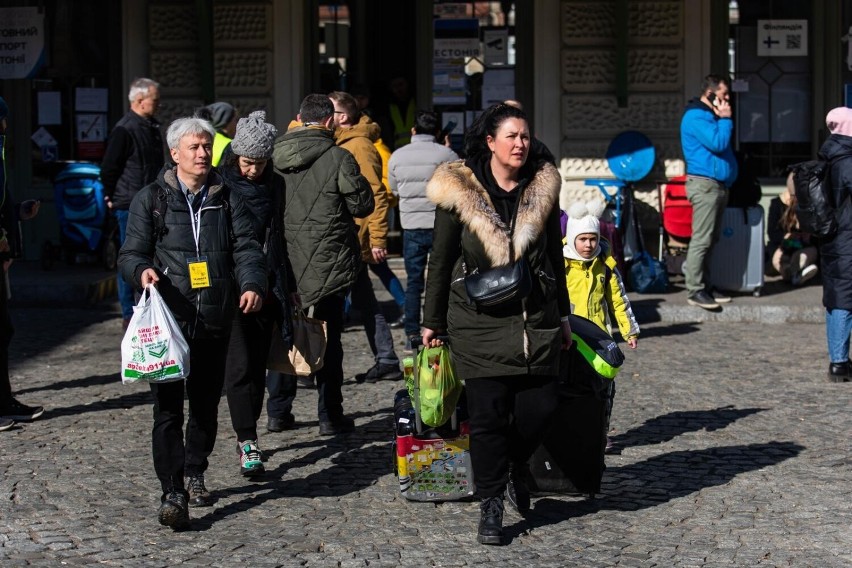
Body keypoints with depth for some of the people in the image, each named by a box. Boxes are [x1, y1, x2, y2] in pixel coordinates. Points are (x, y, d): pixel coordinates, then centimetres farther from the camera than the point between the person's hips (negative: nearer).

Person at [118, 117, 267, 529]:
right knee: (168, 408, -9)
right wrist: (142, 270, -17)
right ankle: (172, 492, -9)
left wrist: (252, 284, -13)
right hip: (167, 317, -3)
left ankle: (195, 473, 32)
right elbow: (130, 253, 6)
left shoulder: (226, 199, 13)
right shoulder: (151, 199, 6)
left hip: (215, 319, 3)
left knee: (207, 404, 12)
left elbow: (246, 247, 6)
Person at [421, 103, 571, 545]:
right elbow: (440, 260, 3)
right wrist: (432, 321, 6)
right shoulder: (459, 192, -4)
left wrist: (562, 315, 17)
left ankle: (513, 469, 29)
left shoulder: (542, 187, 6)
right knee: (488, 413, -4)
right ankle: (491, 506, 8)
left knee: (540, 407, -2)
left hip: (535, 319, 3)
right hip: (478, 321, -3)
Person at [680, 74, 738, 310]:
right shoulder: (696, 117, -11)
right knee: (702, 239, -11)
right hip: (705, 184, -10)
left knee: (711, 239, 12)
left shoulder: (711, 115, 21)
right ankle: (694, 290, -10)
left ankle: (704, 284, 17)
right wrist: (725, 119, -10)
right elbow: (718, 143, -20)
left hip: (718, 184, 11)